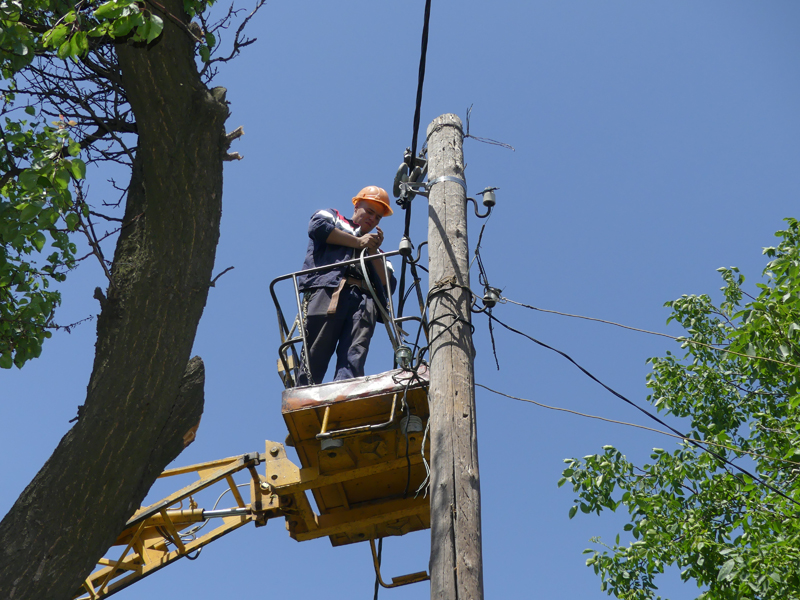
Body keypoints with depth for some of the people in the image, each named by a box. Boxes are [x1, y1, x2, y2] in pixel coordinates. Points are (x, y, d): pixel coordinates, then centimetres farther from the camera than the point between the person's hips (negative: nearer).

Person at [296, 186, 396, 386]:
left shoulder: (374, 249, 38)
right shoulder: (332, 218, 30)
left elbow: (388, 285, 21)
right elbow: (317, 226, 3)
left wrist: (373, 251, 13)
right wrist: (358, 242, 10)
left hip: (364, 300, 3)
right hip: (329, 289, -3)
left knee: (354, 360, -19)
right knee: (314, 357, -15)